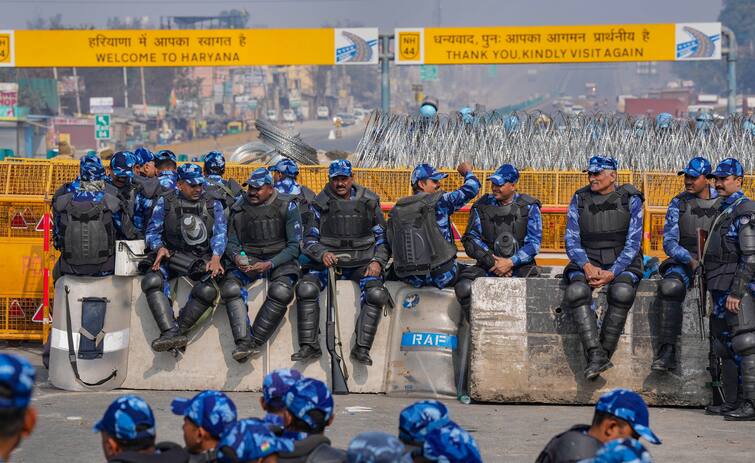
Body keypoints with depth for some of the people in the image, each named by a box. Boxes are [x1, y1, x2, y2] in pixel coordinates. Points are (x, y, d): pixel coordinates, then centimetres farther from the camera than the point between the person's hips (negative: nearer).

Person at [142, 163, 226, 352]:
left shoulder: (213, 205, 10)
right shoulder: (165, 202, 8)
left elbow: (220, 232, -1)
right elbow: (152, 231, 8)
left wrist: (215, 257, -20)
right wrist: (160, 248, -15)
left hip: (202, 259, 0)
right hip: (172, 256, 0)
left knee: (208, 290, -32)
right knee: (152, 281, -31)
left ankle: (178, 331, -27)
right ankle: (170, 332, -42)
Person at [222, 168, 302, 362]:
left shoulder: (287, 207, -2)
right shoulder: (239, 209, 8)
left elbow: (294, 246, -5)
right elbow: (232, 242, 13)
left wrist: (270, 264, -20)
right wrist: (236, 256, -12)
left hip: (279, 260, -3)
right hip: (248, 259, 3)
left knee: (281, 291, -35)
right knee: (230, 288, -29)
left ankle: (254, 341, -29)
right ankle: (243, 340, -36)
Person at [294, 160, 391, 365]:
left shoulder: (369, 202, 10)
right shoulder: (321, 204, 9)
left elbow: (382, 236, 13)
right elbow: (309, 239, 8)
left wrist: (378, 261, -4)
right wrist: (322, 254, -13)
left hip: (361, 262, 0)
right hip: (328, 260, 0)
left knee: (376, 293, -28)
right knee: (306, 288, -26)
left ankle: (362, 348, -23)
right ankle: (309, 345, -20)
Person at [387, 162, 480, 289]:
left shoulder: (396, 210, 7)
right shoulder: (440, 201, -7)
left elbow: (390, 245, 10)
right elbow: (472, 188, -3)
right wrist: (467, 171, 18)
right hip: (442, 276, -5)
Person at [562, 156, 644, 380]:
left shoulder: (630, 200, 3)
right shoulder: (579, 199, 10)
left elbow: (633, 243, -4)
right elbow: (572, 240, 5)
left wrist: (612, 273, -17)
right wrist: (587, 266, -14)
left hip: (622, 263, -2)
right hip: (587, 262, 2)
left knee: (622, 292, -36)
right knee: (575, 291, -32)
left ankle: (604, 354, -28)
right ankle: (595, 355, -39)